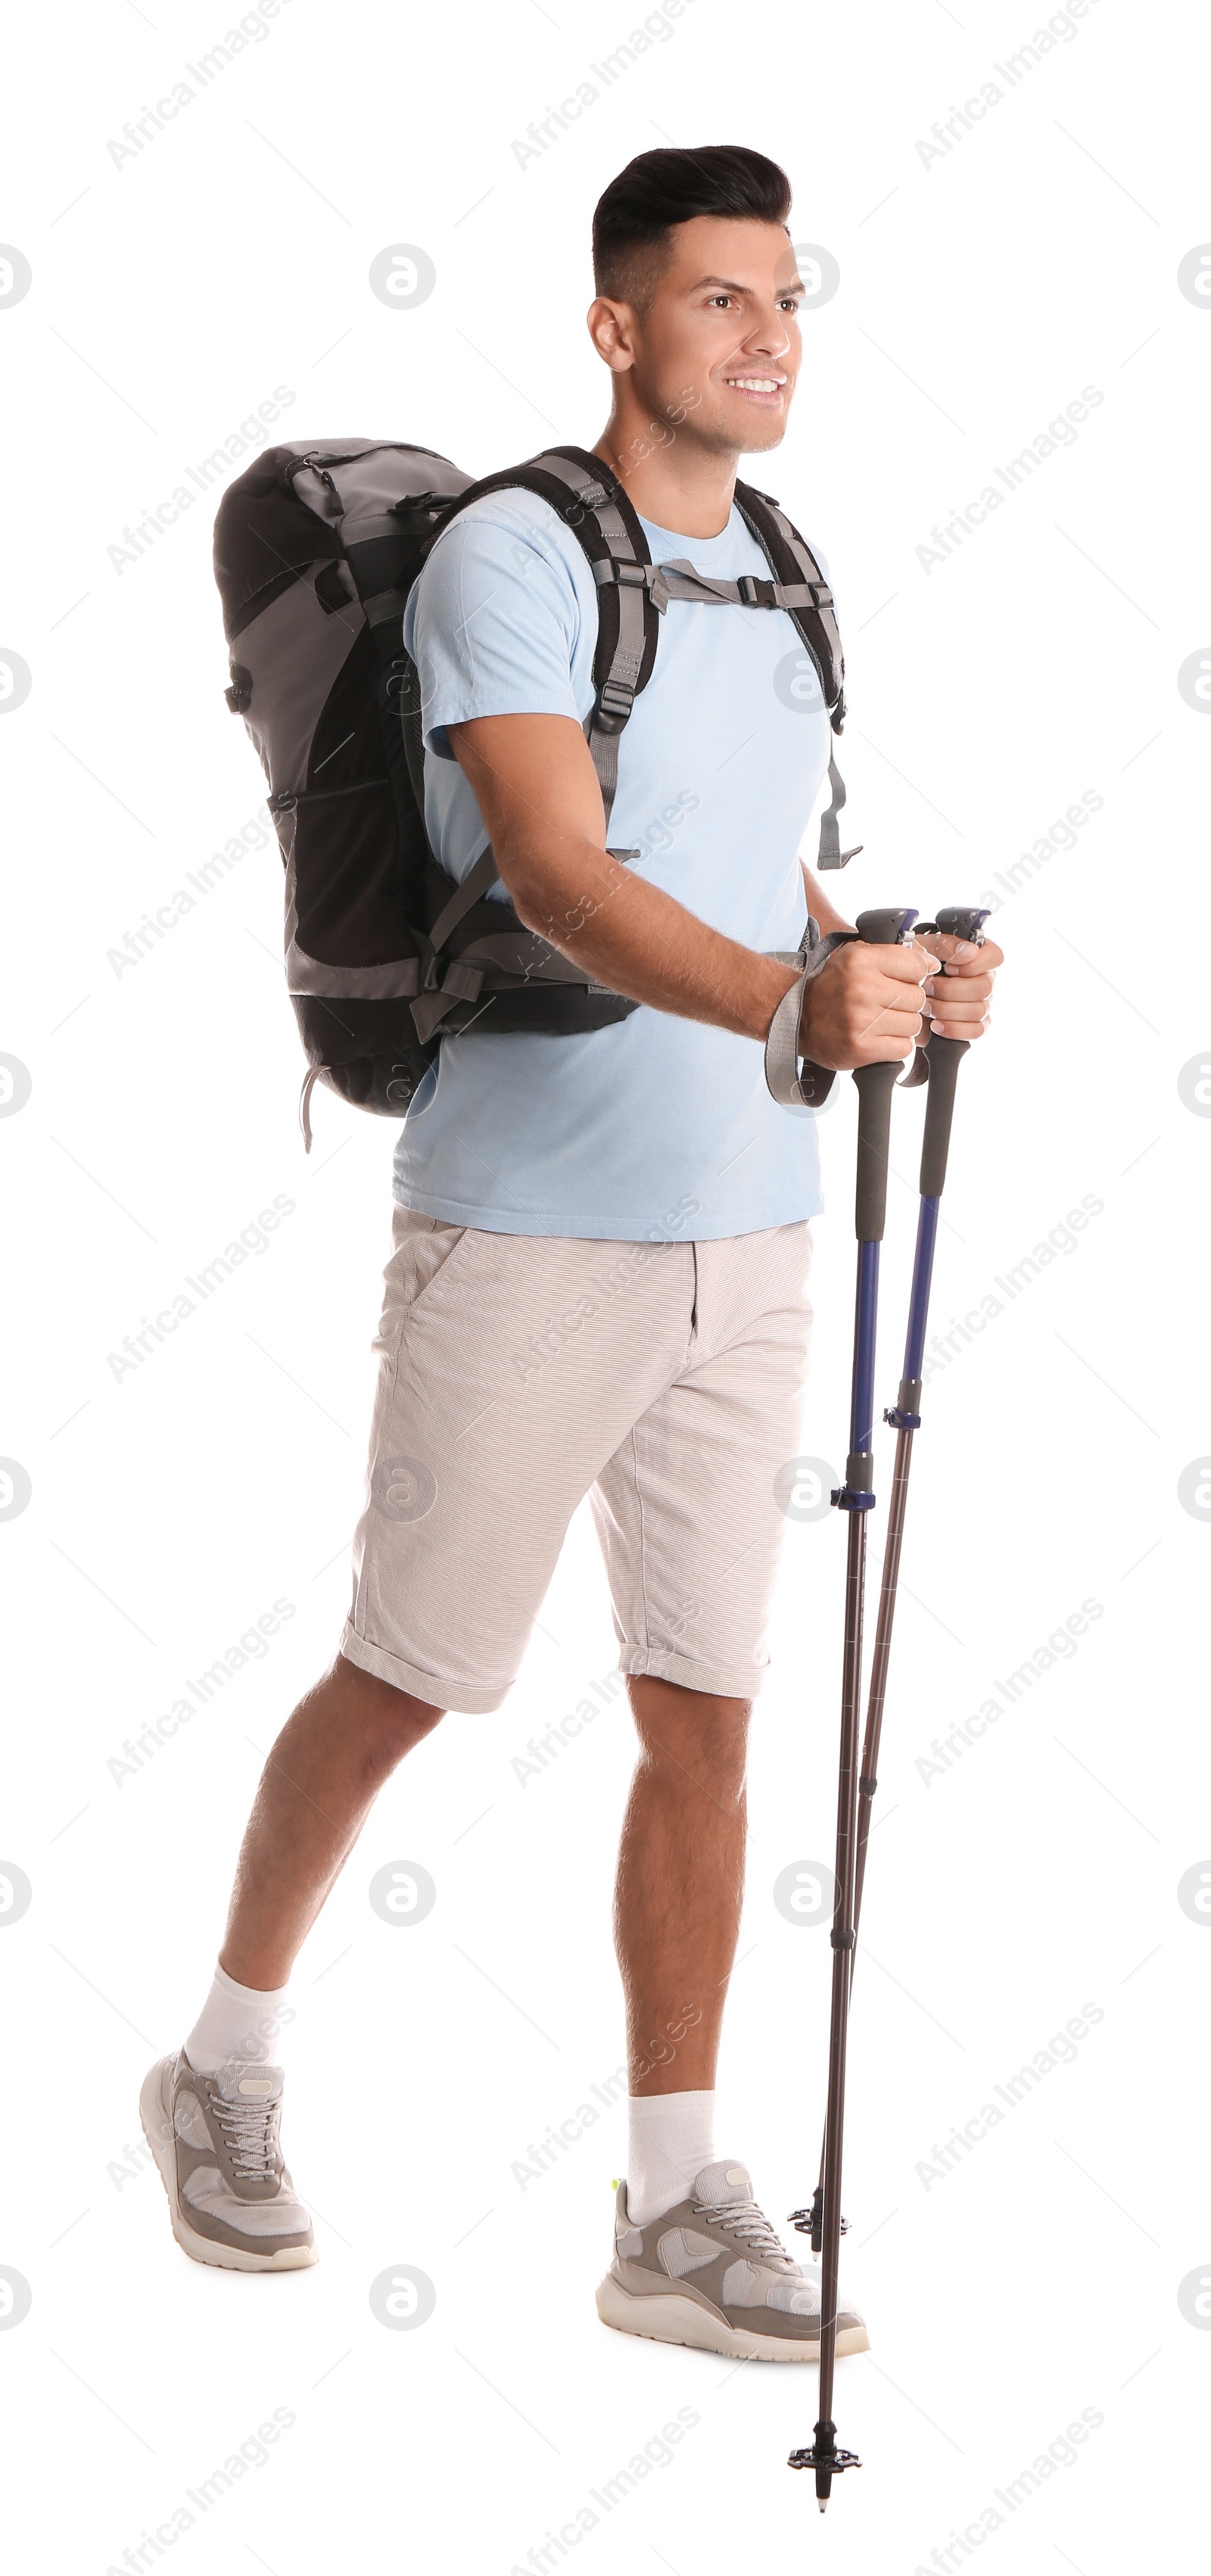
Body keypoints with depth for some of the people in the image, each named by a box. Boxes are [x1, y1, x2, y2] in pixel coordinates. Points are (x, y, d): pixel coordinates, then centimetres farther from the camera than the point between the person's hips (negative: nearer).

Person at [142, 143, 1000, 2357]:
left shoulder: (779, 585, 13)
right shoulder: (509, 556, -10)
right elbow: (557, 873, -24)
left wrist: (898, 982, -4)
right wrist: (780, 1002, -40)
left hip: (743, 1236, 6)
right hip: (528, 1231, -6)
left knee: (705, 1718, 5)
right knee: (403, 1682, 6)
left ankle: (672, 2214, 13)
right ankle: (223, 2071, 28)